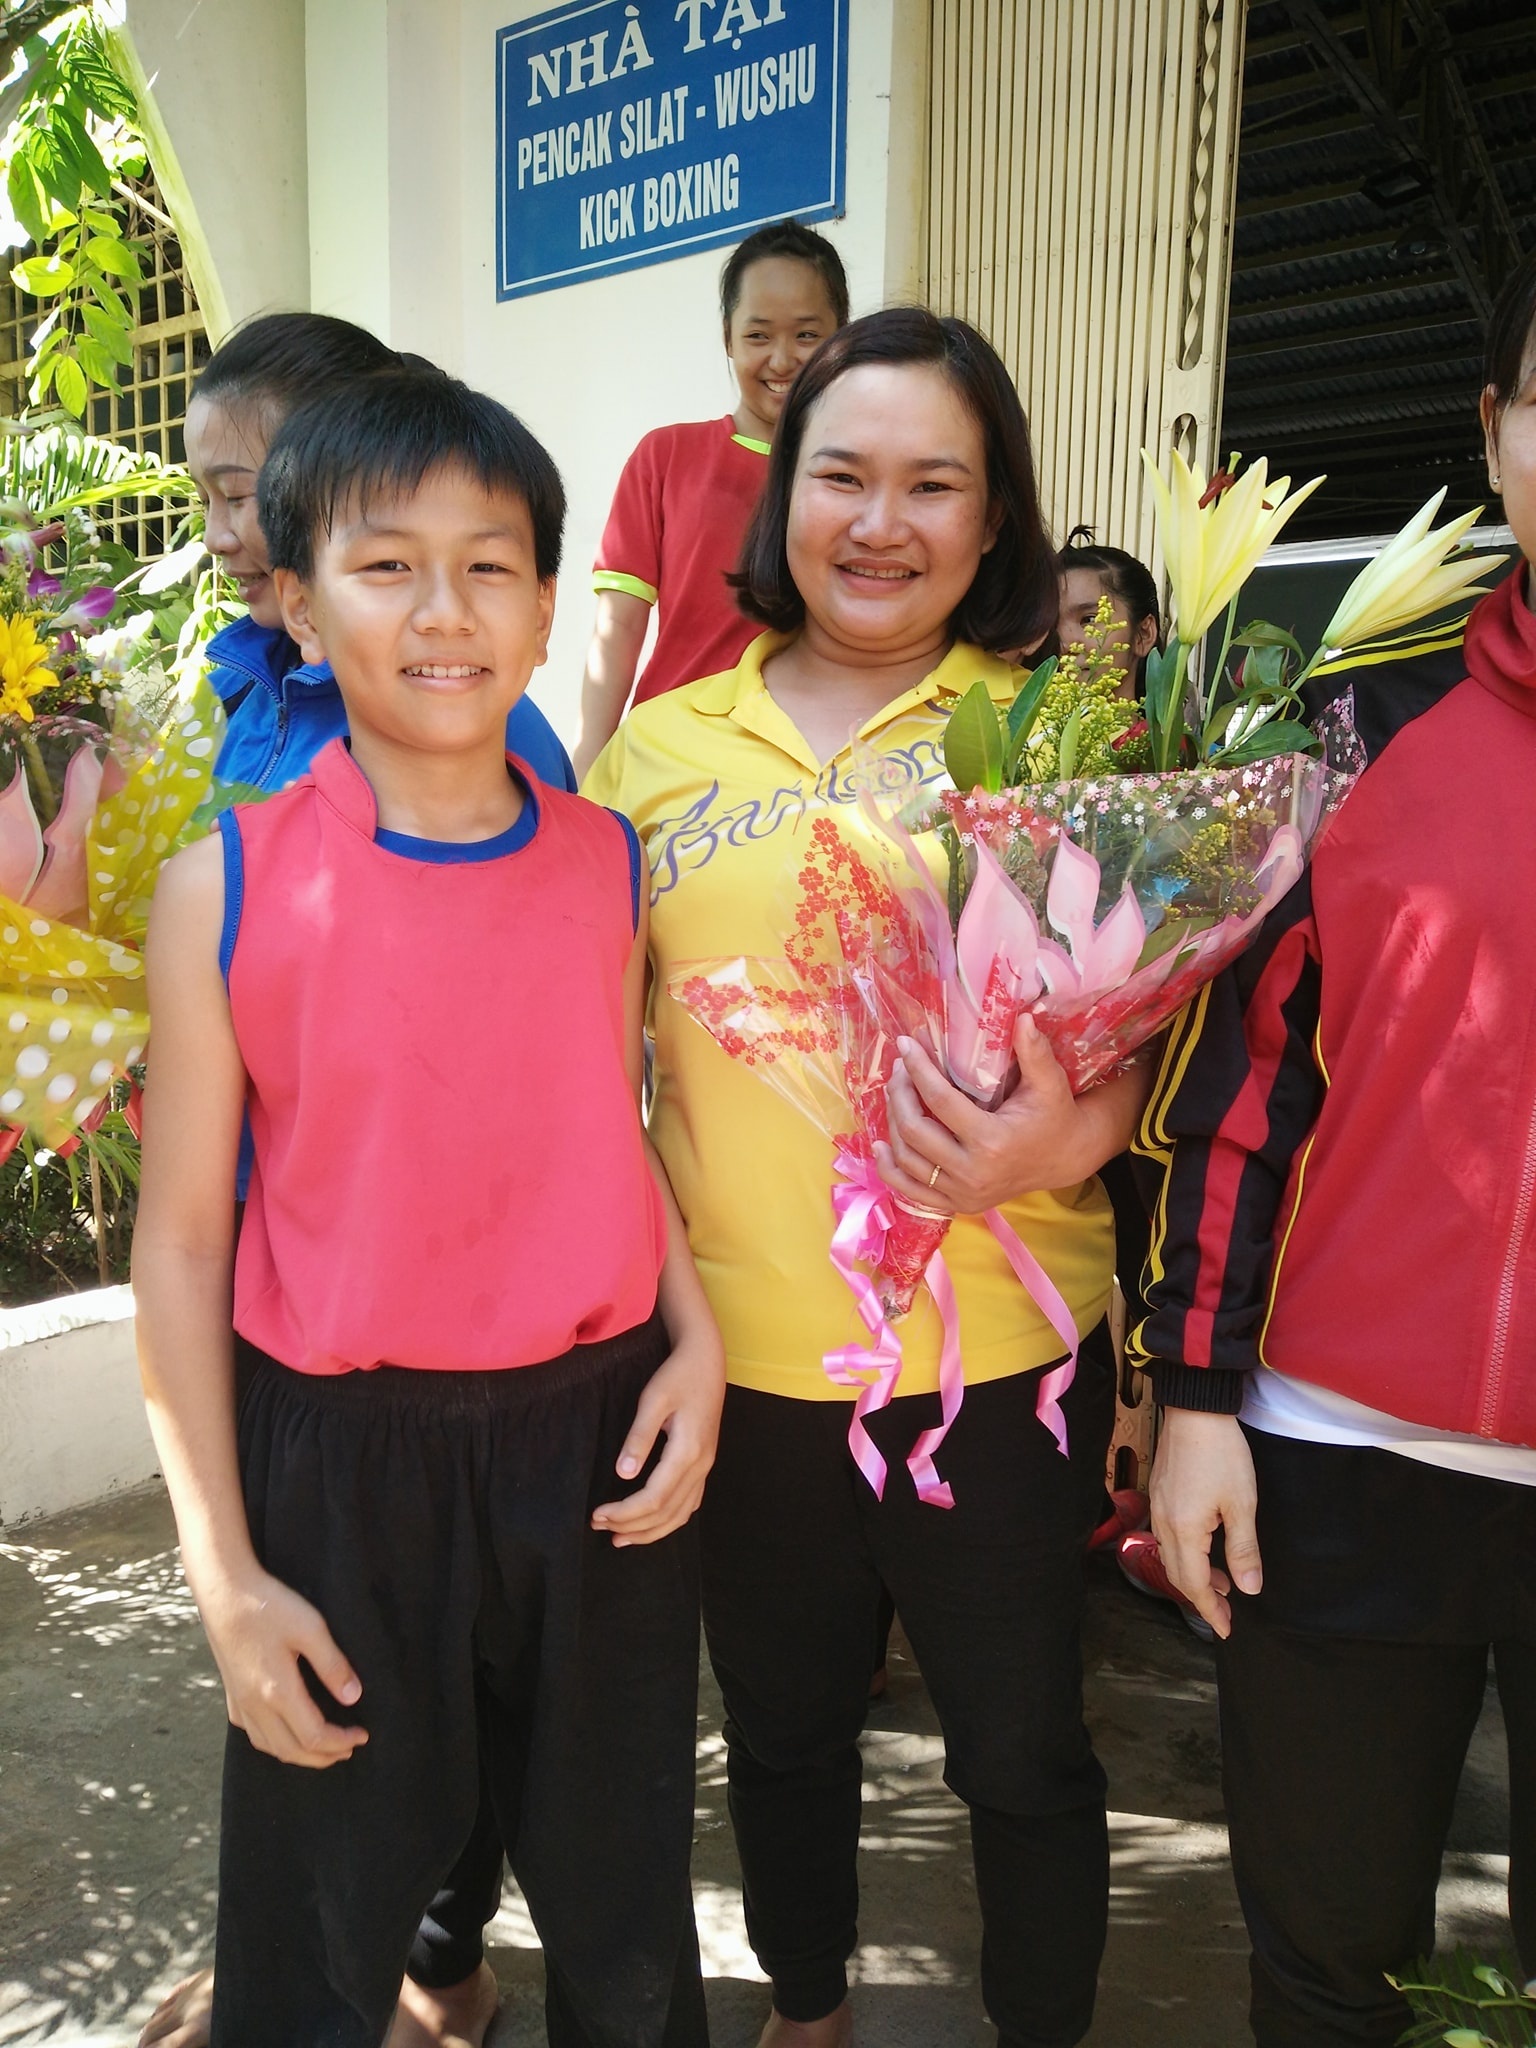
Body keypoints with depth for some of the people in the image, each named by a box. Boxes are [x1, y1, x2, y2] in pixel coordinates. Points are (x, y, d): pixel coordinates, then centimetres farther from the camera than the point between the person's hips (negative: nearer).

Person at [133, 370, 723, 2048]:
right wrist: (228, 1577, -5)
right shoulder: (227, 888, -10)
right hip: (335, 1457, -2)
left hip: (598, 1435, 2)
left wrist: (694, 1344, -5)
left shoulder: (611, 864, -2)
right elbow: (181, 1237, -5)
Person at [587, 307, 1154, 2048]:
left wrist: (1068, 1136, -22)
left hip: (1001, 1348, -2)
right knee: (782, 1725, 22)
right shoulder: (658, 746, 3)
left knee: (1019, 1748, 15)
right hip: (737, 1348, 3)